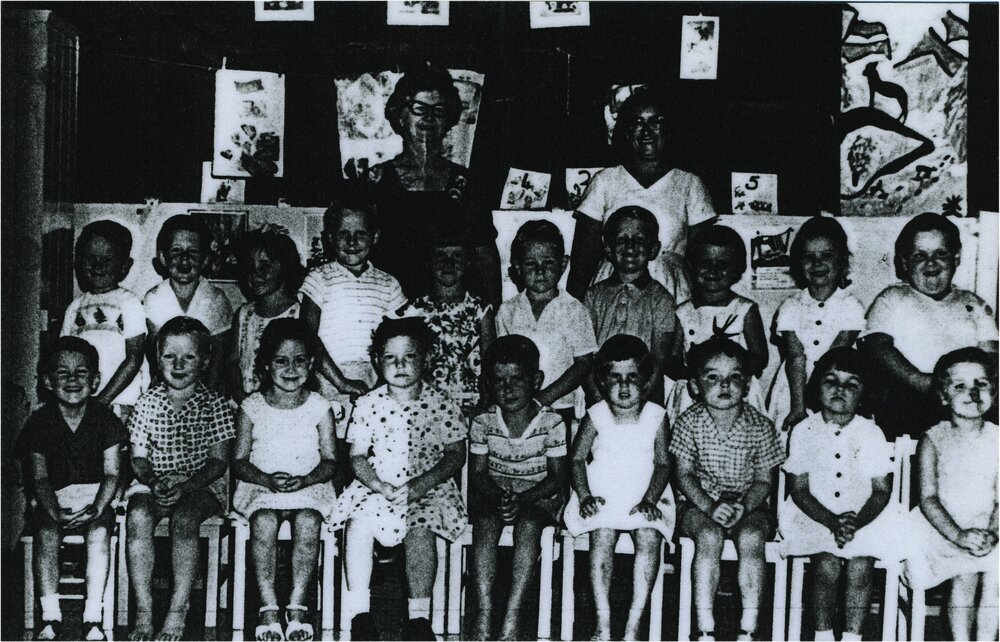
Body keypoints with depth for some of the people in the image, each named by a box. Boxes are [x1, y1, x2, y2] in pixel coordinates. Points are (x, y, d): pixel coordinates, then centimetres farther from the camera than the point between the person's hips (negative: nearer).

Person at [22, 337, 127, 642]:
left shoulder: (105, 419, -3)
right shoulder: (39, 422, -1)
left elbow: (112, 473, -5)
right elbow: (40, 477, -3)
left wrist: (96, 508, -23)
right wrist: (55, 511, -22)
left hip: (96, 497, -1)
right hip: (54, 498, 1)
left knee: (99, 531, -30)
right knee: (46, 532, -29)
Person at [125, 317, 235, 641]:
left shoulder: (215, 404, 0)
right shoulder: (148, 401, 7)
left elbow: (218, 460, -5)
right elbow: (139, 457, 6)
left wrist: (185, 486, -21)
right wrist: (155, 481, -16)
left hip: (202, 484, -2)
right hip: (153, 483, 2)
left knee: (184, 518, -34)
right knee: (138, 516, -31)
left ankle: (177, 615, -26)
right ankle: (143, 613, -25)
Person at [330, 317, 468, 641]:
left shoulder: (442, 405, 0)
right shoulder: (369, 404, 4)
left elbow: (456, 455, -2)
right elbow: (358, 457, 3)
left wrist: (418, 486, -16)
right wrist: (379, 486, -17)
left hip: (428, 487, -2)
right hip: (377, 486, 2)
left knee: (420, 527, -31)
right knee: (359, 522, -27)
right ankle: (360, 613, -19)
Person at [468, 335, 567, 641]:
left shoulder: (551, 423, -6)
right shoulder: (483, 423, -1)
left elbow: (557, 476, -4)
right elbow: (478, 473, 1)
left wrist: (522, 500, -20)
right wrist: (497, 496, -21)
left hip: (538, 496, -2)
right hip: (493, 494, 2)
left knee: (528, 524, -34)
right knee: (485, 523, -31)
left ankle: (512, 616, -33)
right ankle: (484, 615, -33)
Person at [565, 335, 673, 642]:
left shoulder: (656, 417, 1)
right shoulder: (596, 416, 0)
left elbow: (663, 463, 2)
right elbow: (577, 458, 4)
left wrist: (650, 499, -12)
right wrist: (585, 496, -10)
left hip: (644, 498, 0)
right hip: (603, 497, 0)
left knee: (649, 538, -28)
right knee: (601, 537, -28)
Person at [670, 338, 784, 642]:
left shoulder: (760, 426, -5)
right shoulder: (689, 422, -5)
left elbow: (763, 479, 0)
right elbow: (684, 474, -4)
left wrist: (744, 507, -19)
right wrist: (710, 506, -20)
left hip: (748, 504, 1)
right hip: (700, 502, 0)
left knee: (751, 538, -30)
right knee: (710, 536, -31)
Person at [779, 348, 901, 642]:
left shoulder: (871, 434, 0)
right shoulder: (803, 431, -1)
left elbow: (882, 490, -1)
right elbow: (799, 489, -3)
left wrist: (857, 522, -19)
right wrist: (833, 522, -18)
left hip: (866, 517, 1)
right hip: (815, 516, -1)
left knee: (860, 566, -24)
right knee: (827, 566, -25)